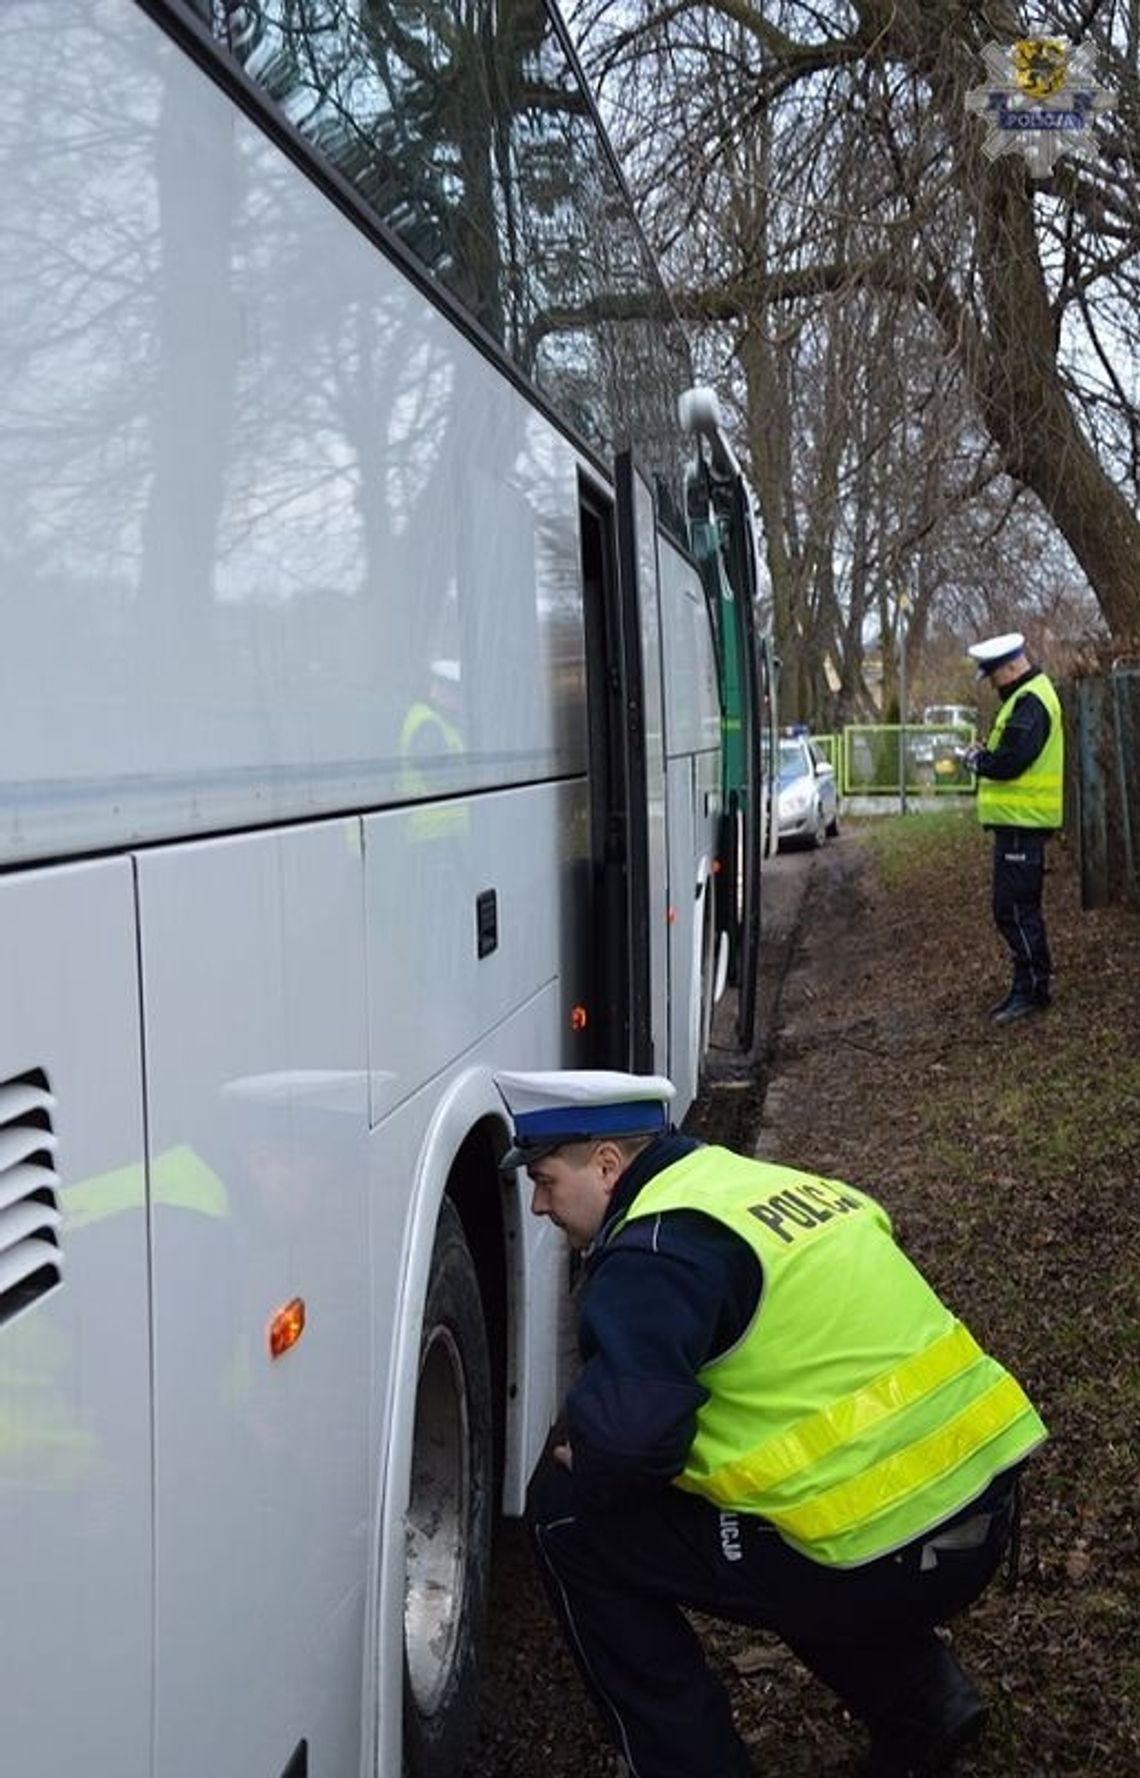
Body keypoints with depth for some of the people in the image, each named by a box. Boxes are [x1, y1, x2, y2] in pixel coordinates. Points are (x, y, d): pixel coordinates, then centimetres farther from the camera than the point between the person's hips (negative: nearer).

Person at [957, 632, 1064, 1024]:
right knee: (1019, 909, 15)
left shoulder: (1029, 703, -16)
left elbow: (1009, 762, -23)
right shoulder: (1029, 696, 18)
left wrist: (977, 759, -6)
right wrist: (984, 754, 6)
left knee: (1015, 909, -7)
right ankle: (1027, 987, 21)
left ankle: (1032, 988, -2)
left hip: (1022, 823, -11)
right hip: (1020, 820, 11)